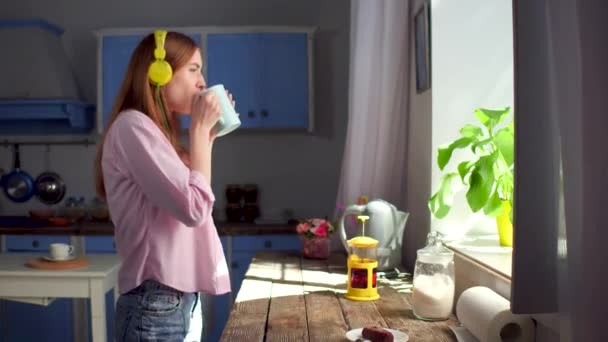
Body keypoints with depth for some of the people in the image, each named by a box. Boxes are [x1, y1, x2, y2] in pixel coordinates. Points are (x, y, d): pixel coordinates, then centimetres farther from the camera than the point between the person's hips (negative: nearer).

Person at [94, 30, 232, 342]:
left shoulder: (155, 131, 14)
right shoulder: (132, 126, -14)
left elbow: (194, 199, 16)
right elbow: (193, 208, -21)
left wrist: (207, 135, 11)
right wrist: (200, 129, -11)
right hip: (156, 303, -9)